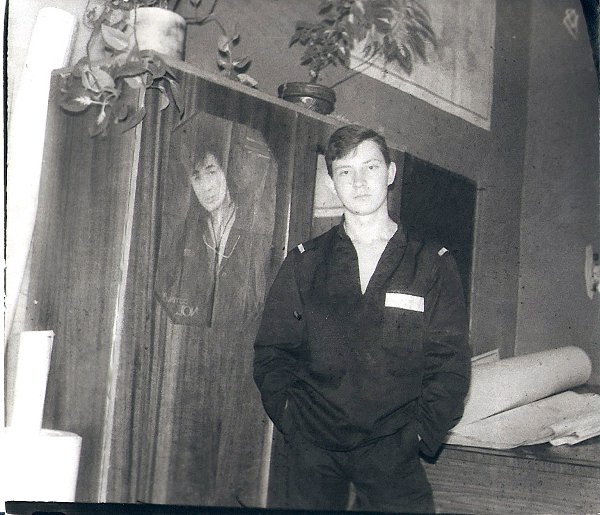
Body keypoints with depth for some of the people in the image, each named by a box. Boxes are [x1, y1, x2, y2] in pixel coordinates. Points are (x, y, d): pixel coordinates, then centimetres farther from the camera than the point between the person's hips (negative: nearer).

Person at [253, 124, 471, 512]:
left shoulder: (433, 265, 3)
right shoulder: (304, 262, 6)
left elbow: (450, 364, 1)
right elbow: (272, 351, 7)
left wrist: (420, 433, -7)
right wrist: (292, 419, -3)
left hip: (393, 451, -1)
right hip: (313, 451, 1)